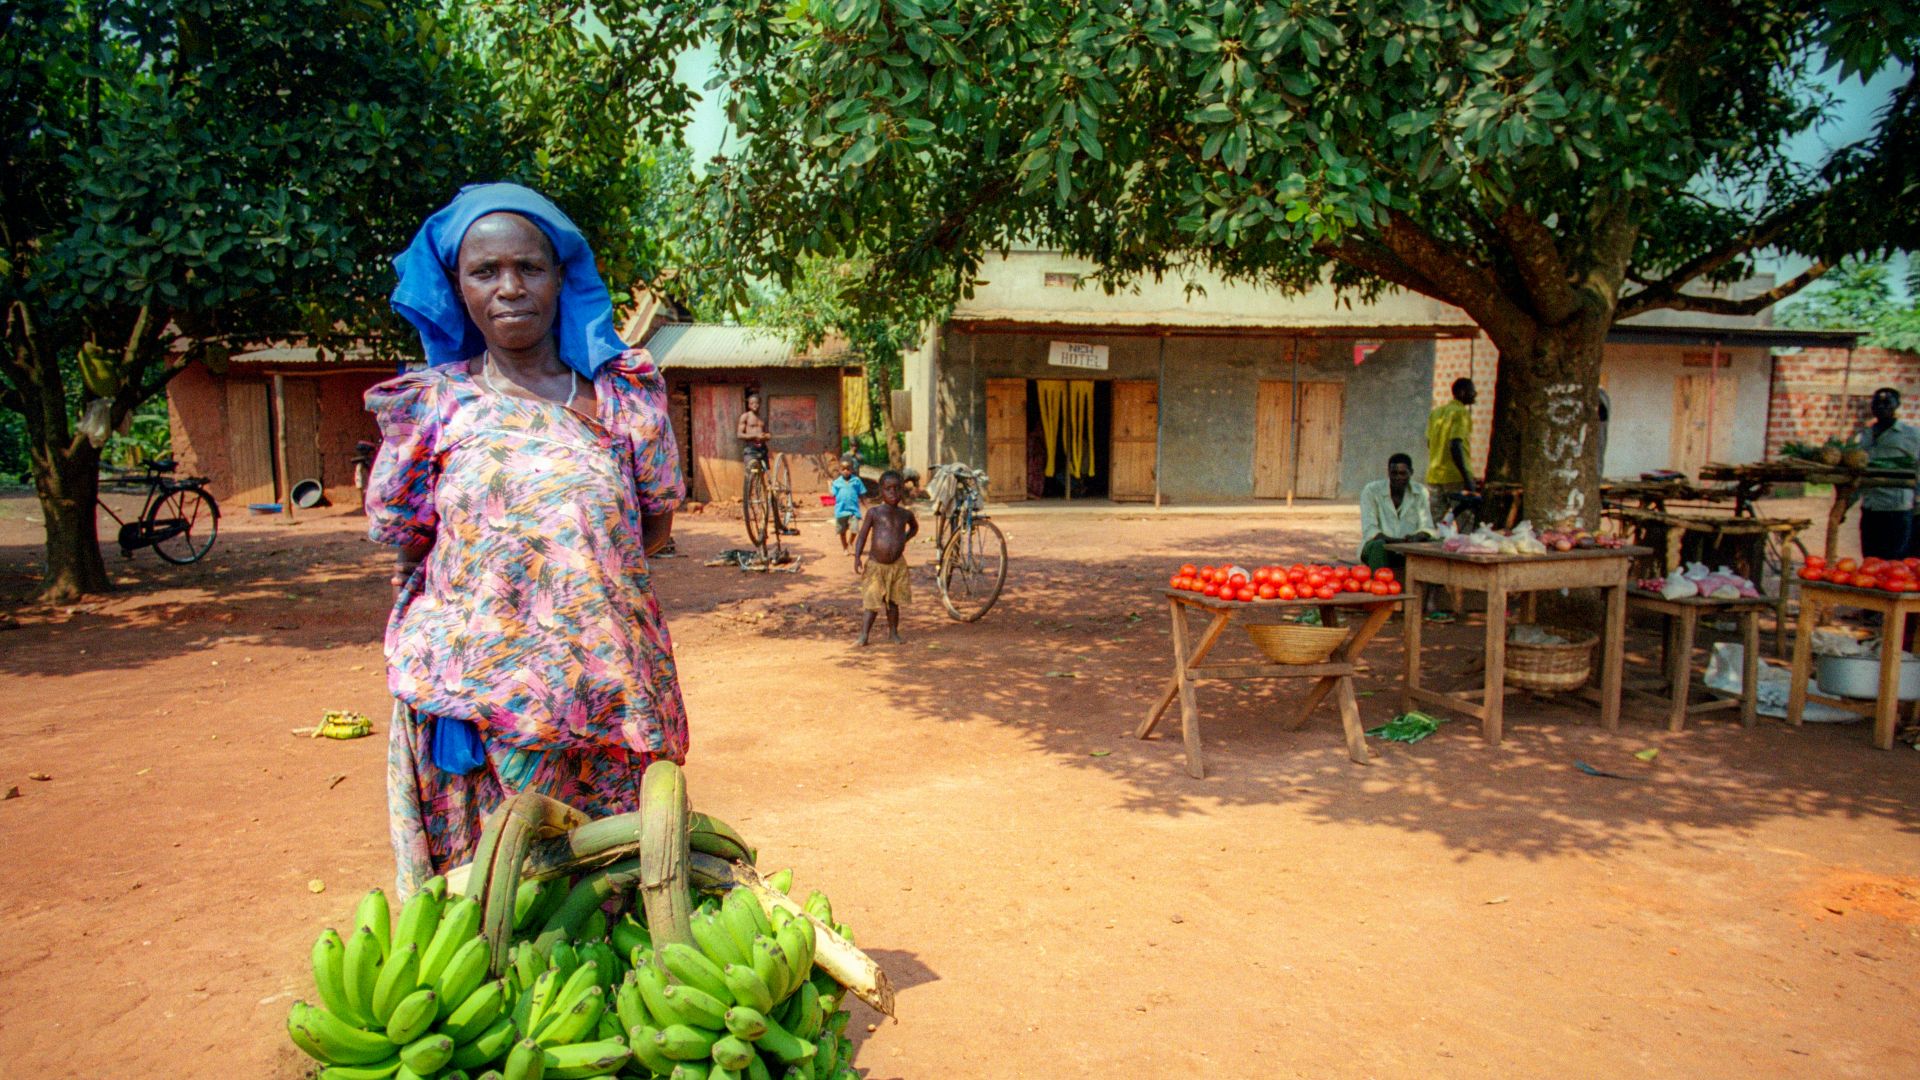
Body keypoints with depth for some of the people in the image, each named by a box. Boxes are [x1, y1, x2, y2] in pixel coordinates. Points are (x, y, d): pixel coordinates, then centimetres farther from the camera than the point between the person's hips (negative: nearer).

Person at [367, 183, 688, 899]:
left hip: (606, 678, 1)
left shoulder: (625, 392, 6)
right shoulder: (431, 405, 5)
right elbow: (405, 543, 10)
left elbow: (656, 525, 10)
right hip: (477, 685, 0)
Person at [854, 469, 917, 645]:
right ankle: (863, 634, 1)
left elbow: (915, 527, 27)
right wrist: (857, 558, -19)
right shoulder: (875, 513, -7)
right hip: (875, 565, -3)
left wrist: (905, 539, 10)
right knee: (872, 603, -4)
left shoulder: (905, 514, 4)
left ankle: (893, 632, 25)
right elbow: (862, 536, -8)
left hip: (897, 565, 3)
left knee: (893, 601, 12)